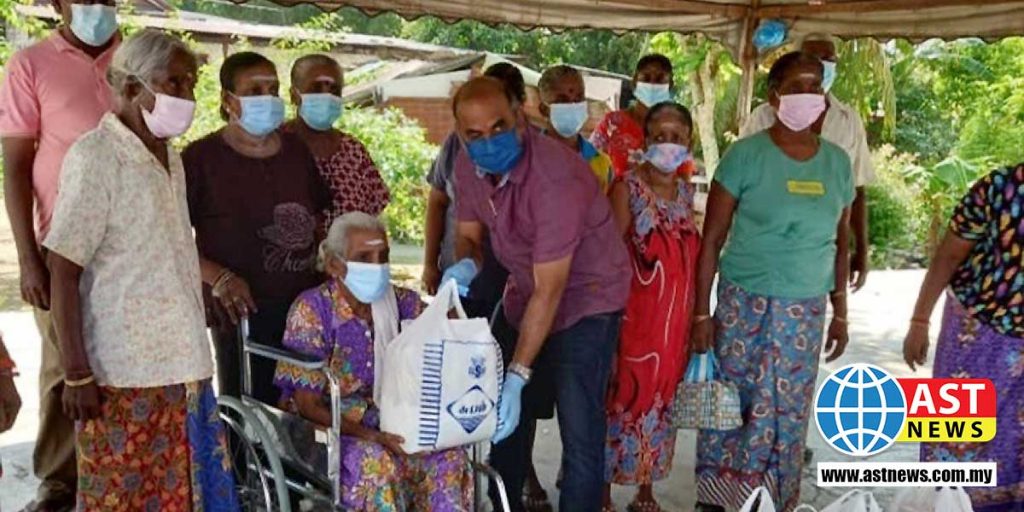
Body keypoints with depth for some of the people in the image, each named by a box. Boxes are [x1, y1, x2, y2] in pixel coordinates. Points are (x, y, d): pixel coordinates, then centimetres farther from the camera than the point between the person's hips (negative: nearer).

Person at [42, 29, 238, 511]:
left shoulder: (170, 157, 11)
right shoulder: (94, 157, -12)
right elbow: (64, 272, -13)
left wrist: (193, 355, 16)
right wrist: (77, 374, -15)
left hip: (179, 364, 7)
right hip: (122, 372, -7)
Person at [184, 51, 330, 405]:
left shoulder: (297, 150, 12)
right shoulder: (202, 158, -4)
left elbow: (320, 217, 23)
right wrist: (218, 278, -15)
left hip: (305, 306, 5)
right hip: (243, 311, -4)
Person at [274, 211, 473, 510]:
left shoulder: (400, 302, 0)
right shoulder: (312, 309, -12)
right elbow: (308, 405, -14)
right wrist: (369, 435, -27)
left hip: (389, 423, 4)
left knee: (448, 455, -24)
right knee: (377, 461, -34)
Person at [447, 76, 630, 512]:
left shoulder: (555, 175, -32)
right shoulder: (468, 167, -9)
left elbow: (550, 291, -31)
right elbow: (469, 235, 4)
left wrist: (518, 376, -32)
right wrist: (465, 265, -21)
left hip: (584, 299, -7)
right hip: (524, 293, 7)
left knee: (579, 434, -8)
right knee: (503, 417, 15)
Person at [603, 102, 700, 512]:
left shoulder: (687, 191, 8)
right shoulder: (627, 187, -10)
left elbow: (690, 254, 14)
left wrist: (694, 314, 13)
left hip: (676, 316, 6)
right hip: (634, 313, -6)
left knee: (661, 400, 15)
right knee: (624, 397, 2)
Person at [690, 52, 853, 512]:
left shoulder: (838, 163, 6)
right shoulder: (746, 155, -8)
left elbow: (840, 244, 14)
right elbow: (712, 239, -7)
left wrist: (840, 313, 14)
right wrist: (702, 312, -9)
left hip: (806, 312, 4)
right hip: (745, 305, -3)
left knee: (790, 414, 10)